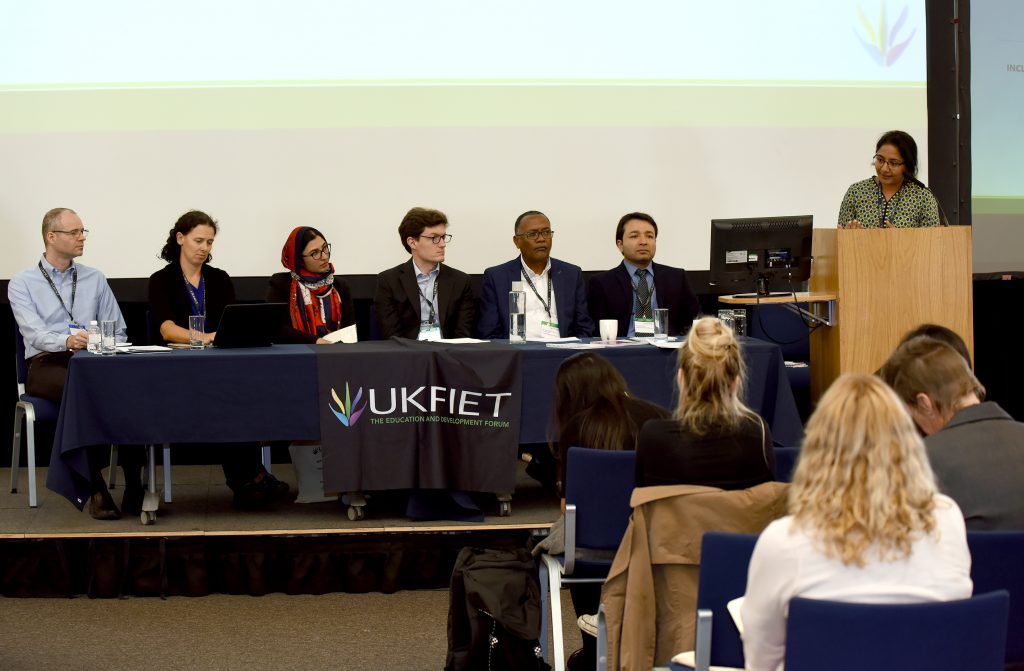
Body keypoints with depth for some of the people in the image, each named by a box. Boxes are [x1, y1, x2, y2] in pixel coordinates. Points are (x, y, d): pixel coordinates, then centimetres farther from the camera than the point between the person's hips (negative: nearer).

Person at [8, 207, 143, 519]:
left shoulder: (95, 279, 19)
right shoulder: (22, 283, 7)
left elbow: (118, 332, 16)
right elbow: (34, 333, -9)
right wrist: (67, 341, -31)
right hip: (48, 365, -3)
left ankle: (135, 487, -34)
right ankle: (96, 490, -35)